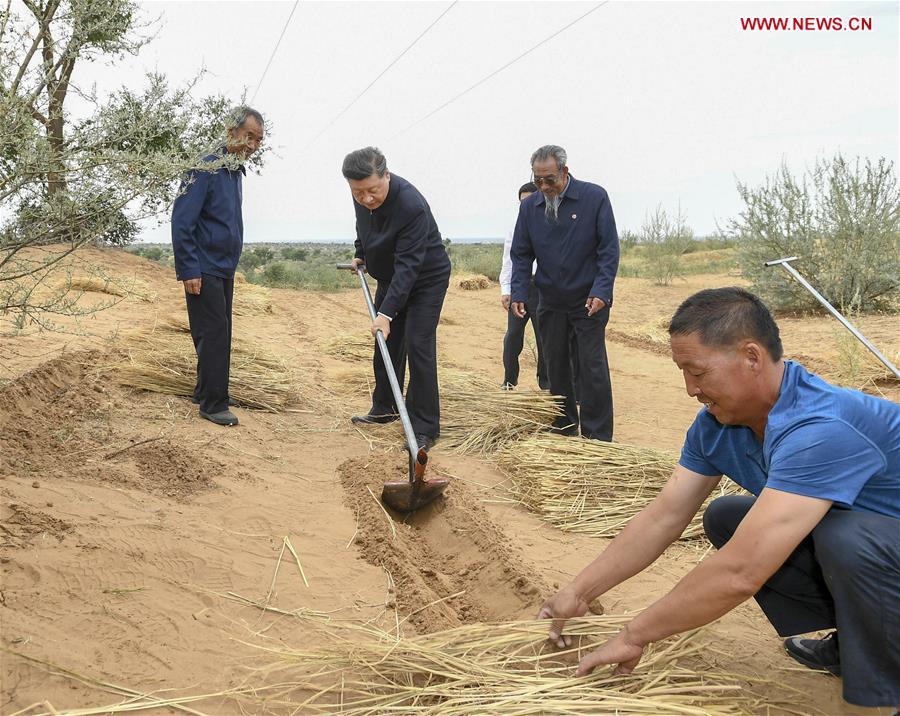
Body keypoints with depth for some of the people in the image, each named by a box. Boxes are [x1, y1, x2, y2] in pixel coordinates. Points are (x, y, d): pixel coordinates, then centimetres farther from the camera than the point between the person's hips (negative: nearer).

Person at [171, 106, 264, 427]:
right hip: (204, 270, -9)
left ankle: (205, 392, 24)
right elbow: (181, 221, -19)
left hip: (225, 269, 9)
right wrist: (189, 270, -20)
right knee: (213, 333, -7)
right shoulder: (207, 169, -16)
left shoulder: (236, 171, 12)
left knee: (220, 334, 13)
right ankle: (213, 404, -2)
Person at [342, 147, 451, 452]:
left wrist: (387, 312, -40)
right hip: (390, 278, 7)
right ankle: (384, 408, 29)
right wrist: (360, 255, 16)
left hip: (426, 279, -7)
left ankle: (425, 428, -9)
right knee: (386, 344, 12)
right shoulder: (362, 199, -11)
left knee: (418, 347, -14)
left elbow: (409, 265, -37)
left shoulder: (411, 205, -35)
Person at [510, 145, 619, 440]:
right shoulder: (529, 207, 1)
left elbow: (609, 249, -10)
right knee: (556, 366, 11)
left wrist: (601, 291, -20)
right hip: (551, 302, 4)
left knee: (592, 367, -5)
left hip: (589, 302, -4)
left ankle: (597, 438, 1)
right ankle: (563, 429, 24)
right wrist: (519, 293, -6)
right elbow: (521, 254, 6)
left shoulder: (594, 197, -10)